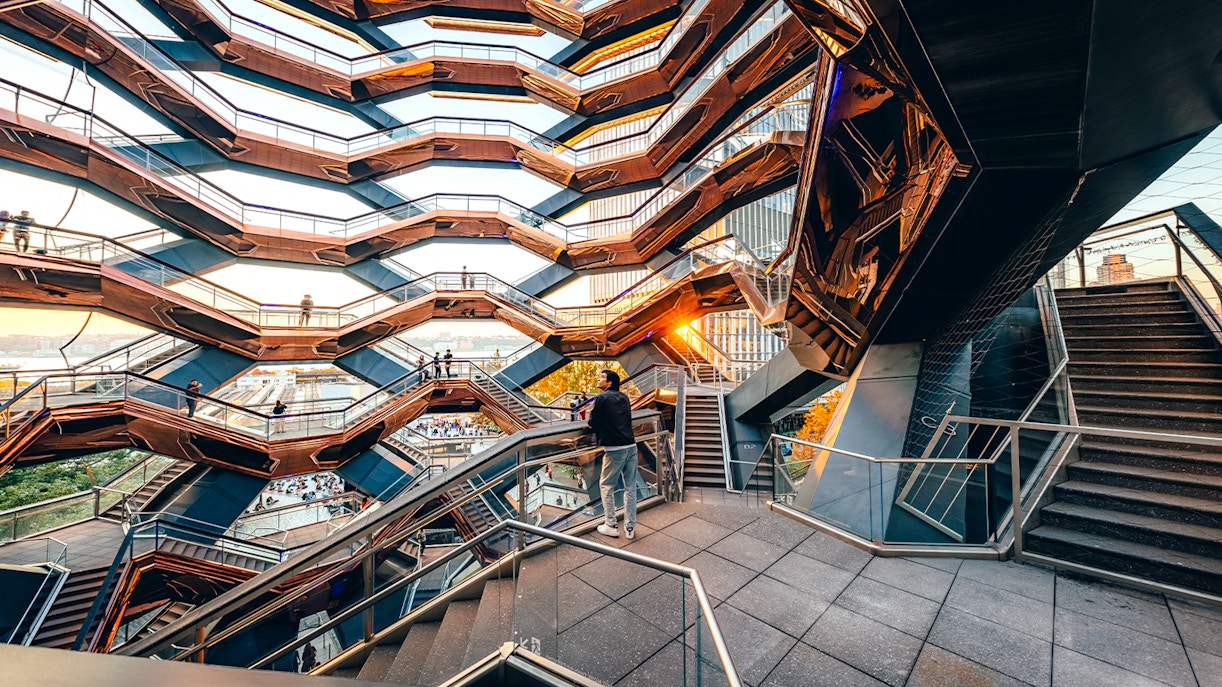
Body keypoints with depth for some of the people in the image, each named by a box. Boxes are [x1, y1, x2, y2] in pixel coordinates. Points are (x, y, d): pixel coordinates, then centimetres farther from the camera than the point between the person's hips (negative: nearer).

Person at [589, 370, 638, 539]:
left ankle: (611, 526, 16)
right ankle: (630, 527, 18)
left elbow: (592, 424, -2)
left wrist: (592, 413, 17)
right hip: (631, 446, 6)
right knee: (630, 487, 12)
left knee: (606, 486, 11)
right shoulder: (624, 397, 12)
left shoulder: (601, 398, -6)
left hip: (614, 449, -6)